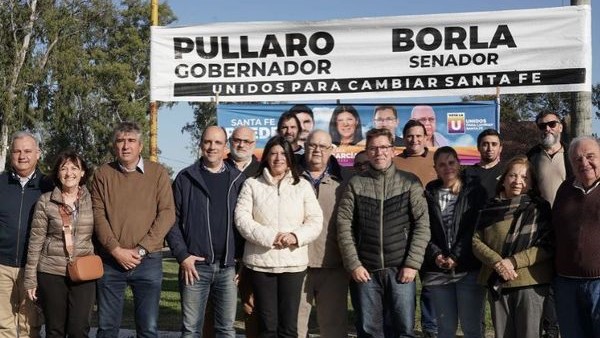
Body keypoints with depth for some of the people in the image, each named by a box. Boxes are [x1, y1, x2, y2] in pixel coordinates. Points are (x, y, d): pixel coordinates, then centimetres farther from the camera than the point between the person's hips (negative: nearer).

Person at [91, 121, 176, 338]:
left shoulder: (158, 173, 2)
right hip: (110, 260, 1)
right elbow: (98, 214, -1)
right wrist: (116, 250, -12)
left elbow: (167, 213, -4)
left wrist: (141, 249, -11)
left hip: (148, 261, -1)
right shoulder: (103, 174, 5)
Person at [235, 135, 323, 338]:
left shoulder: (303, 186, 9)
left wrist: (296, 236, -15)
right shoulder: (252, 185, 7)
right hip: (261, 262, -1)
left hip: (293, 263, 1)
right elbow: (242, 218, -4)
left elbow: (315, 221, 4)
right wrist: (270, 237, -16)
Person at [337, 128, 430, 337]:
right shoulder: (355, 184, 5)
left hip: (400, 269, -1)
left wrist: (412, 264, -8)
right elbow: (344, 226, 1)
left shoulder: (410, 182, 4)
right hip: (365, 271, 1)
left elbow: (422, 225, 0)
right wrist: (353, 264, -6)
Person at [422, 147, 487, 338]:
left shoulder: (475, 193, 4)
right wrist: (435, 255, -11)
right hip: (437, 271, 2)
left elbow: (476, 230, -5)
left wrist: (456, 257, -13)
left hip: (469, 270, -2)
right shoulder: (429, 195, 10)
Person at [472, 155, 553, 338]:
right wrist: (497, 262, -14)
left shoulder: (540, 208, 1)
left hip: (530, 283, -3)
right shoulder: (490, 209, 9)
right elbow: (476, 241, 5)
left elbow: (548, 246, -5)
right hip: (497, 283, 3)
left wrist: (513, 262, -14)